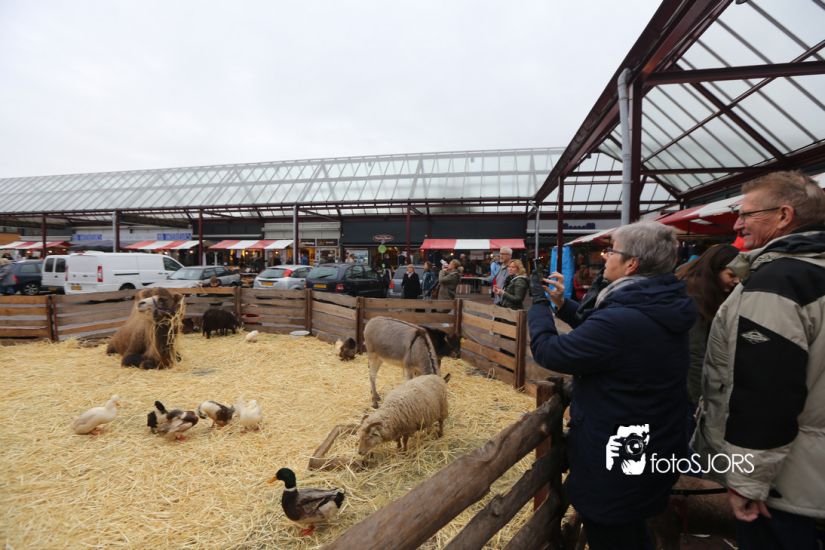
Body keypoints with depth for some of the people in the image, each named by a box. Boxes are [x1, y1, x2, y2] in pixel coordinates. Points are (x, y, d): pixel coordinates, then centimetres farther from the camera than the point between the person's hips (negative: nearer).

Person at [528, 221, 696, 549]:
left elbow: (548, 352, -23)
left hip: (616, 462, -9)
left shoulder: (622, 321, -33)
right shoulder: (661, 311, -1)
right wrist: (562, 304, 11)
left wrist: (538, 302, -9)